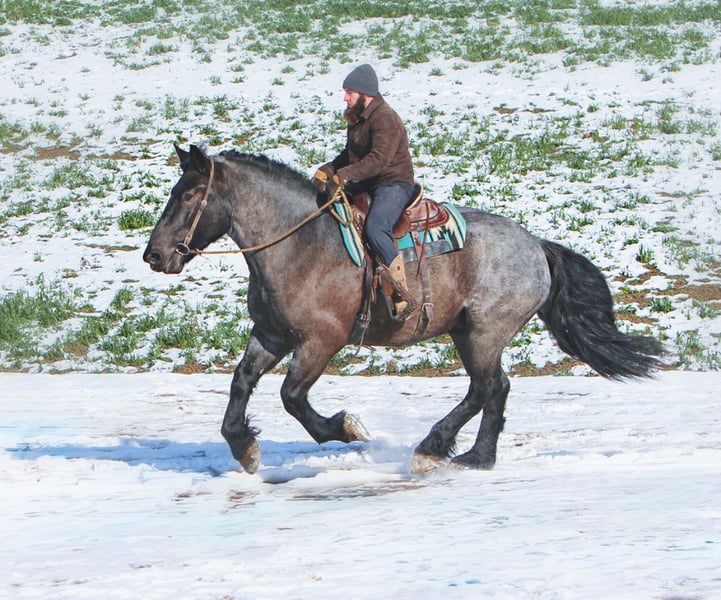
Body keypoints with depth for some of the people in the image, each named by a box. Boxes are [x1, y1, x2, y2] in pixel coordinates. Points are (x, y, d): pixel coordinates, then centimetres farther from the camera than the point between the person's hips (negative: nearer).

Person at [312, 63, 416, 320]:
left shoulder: (385, 119, -17)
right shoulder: (357, 120, 15)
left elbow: (379, 159, -30)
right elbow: (349, 156, 24)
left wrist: (343, 176, -36)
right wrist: (326, 171, 6)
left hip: (394, 185, -11)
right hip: (365, 186, 11)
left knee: (375, 227, -34)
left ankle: (403, 296, -34)